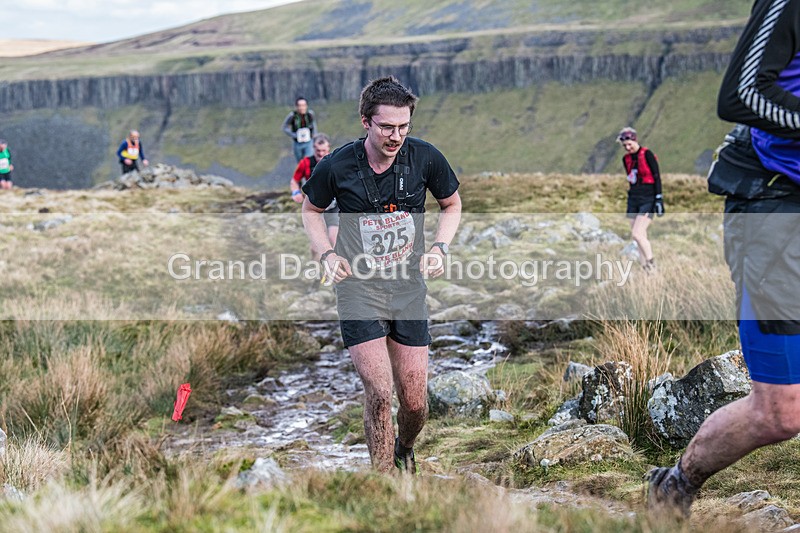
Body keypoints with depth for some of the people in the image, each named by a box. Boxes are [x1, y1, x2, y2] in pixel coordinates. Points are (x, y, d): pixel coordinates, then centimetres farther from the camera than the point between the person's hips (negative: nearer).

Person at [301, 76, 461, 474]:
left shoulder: (425, 157, -6)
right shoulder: (338, 165, -10)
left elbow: (452, 205, 13)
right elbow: (311, 209, 10)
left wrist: (439, 248, -3)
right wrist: (327, 254, -5)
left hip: (409, 289, 2)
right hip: (358, 288, -2)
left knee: (415, 402, 5)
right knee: (379, 393, -15)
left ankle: (404, 451, 39)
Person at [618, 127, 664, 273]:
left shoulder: (647, 154, -8)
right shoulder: (626, 159, 11)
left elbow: (657, 177, -9)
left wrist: (659, 199, -14)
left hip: (648, 199, -6)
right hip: (633, 199, 7)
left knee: (637, 234, -18)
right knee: (641, 236, 3)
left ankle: (651, 263, -7)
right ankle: (646, 267, 6)